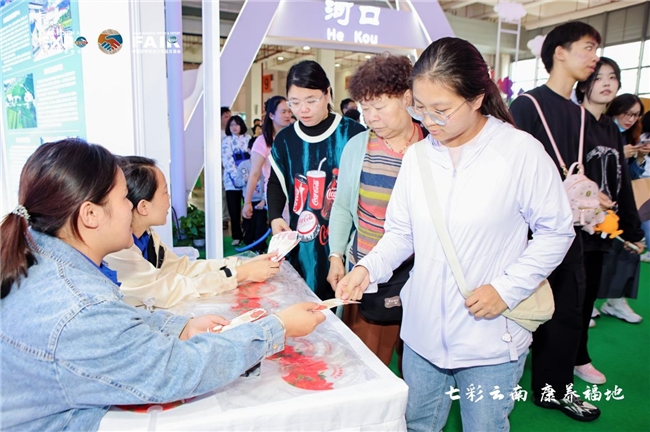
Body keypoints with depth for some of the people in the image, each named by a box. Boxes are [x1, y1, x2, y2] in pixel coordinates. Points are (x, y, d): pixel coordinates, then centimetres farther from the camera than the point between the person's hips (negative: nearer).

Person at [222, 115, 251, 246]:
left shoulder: (248, 139, 7)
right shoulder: (227, 141, 4)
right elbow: (228, 161, -6)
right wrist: (238, 177, -17)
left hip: (248, 179, 1)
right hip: (232, 180, 0)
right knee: (234, 210, 1)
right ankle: (237, 236, 12)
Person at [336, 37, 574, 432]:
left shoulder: (521, 151, -14)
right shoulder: (417, 156, -1)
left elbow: (556, 230, -6)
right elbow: (401, 232, 4)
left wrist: (507, 289, -14)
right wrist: (368, 268, -13)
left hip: (492, 339, -3)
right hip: (423, 333, 4)